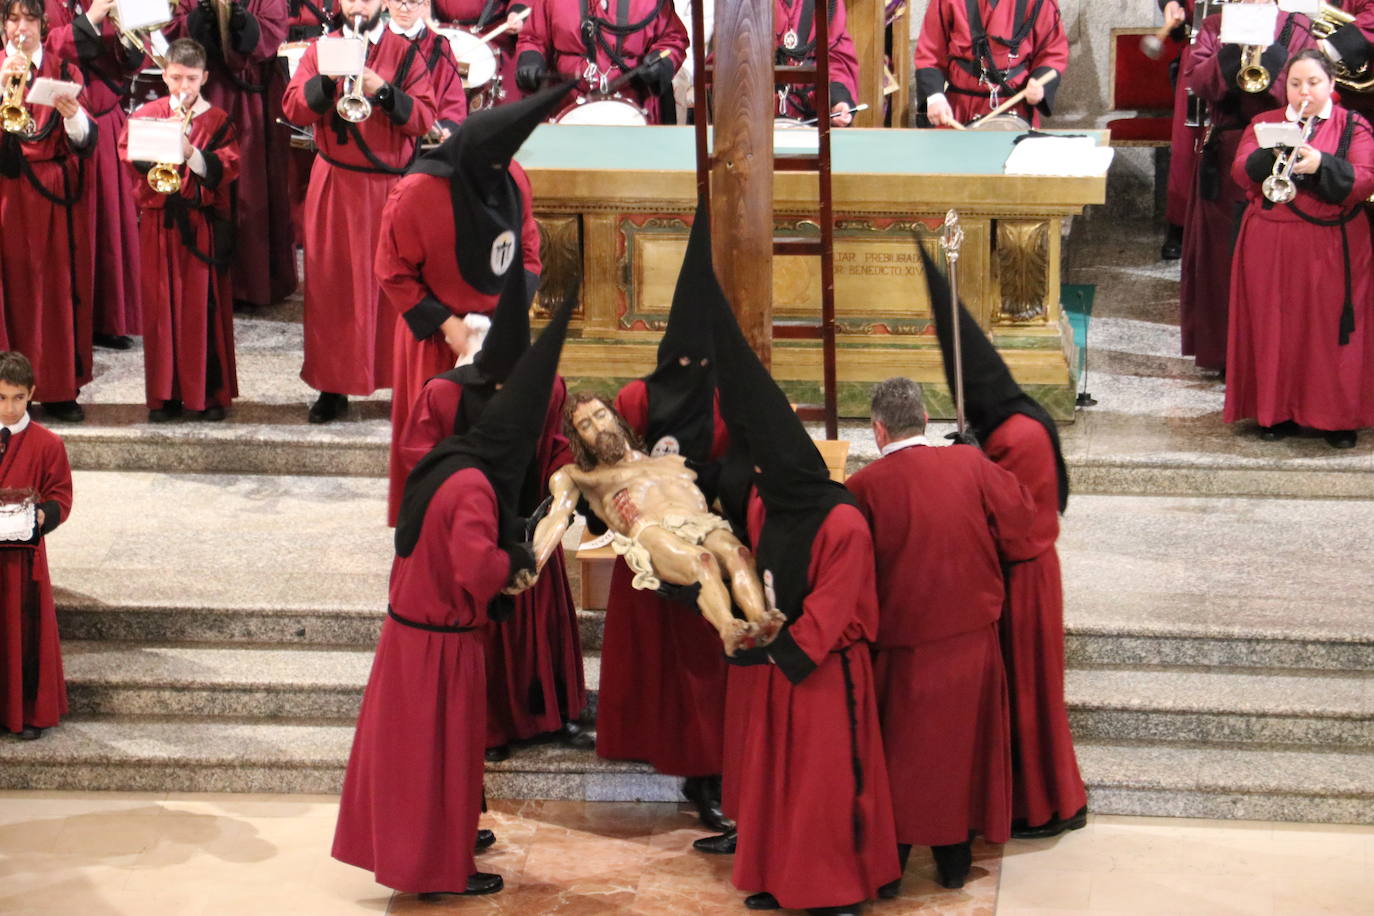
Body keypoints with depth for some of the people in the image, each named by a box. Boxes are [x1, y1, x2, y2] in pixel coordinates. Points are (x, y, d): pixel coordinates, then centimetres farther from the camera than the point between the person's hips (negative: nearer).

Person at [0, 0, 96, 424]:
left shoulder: (65, 72, 6)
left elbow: (85, 141, -7)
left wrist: (73, 114, -28)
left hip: (55, 197, 1)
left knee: (58, 288, 0)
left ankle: (59, 389, 5)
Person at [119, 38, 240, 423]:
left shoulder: (217, 120, 5)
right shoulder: (147, 114, 10)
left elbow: (228, 167, -7)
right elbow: (129, 154, -2)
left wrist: (193, 153, -21)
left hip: (203, 224, -2)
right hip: (158, 222, 2)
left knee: (204, 305, -3)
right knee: (161, 304, 2)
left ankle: (211, 392, 5)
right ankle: (165, 394, 9)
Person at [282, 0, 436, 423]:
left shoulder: (404, 53, 3)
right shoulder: (322, 50, 8)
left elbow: (424, 118, -7)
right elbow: (293, 108, -3)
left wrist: (383, 91, -20)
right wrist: (328, 79, -19)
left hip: (392, 185, -1)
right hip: (334, 185, 1)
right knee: (332, 283, 2)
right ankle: (332, 385, 8)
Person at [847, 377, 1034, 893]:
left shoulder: (864, 488, -15)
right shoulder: (971, 465, -8)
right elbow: (1021, 521, -1)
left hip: (903, 643, -2)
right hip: (971, 638, 2)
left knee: (899, 753, 13)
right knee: (961, 744, 16)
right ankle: (954, 862, 25)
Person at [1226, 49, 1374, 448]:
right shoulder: (1265, 124, 11)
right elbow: (1241, 173, -2)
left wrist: (1321, 164, -24)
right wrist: (1273, 152, -20)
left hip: (1331, 248, -2)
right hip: (1271, 246, 2)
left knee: (1331, 331, -2)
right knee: (1275, 328, 2)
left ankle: (1337, 417, 6)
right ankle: (1277, 411, 12)